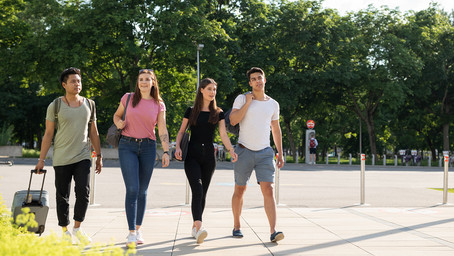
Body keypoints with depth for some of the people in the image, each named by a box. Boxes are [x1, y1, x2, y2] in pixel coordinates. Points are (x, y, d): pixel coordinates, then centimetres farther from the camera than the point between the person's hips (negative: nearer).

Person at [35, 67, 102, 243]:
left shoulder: (89, 105, 8)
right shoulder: (55, 106, -1)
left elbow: (93, 132, 14)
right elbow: (48, 134, -1)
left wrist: (99, 156, 12)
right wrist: (41, 159, -4)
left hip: (83, 157, 2)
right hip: (61, 159, -2)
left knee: (83, 192, -11)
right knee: (62, 196, 4)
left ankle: (77, 229, 5)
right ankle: (65, 231, 18)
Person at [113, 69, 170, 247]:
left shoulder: (159, 105, 5)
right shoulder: (128, 98, 4)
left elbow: (162, 130, 3)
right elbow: (117, 115, 18)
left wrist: (166, 152, -6)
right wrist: (118, 123, -5)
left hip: (148, 147, 2)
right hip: (127, 146, -2)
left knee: (142, 191, 6)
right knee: (132, 189, -12)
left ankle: (138, 230, 19)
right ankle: (131, 233, -10)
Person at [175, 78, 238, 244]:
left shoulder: (218, 113, 9)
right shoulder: (191, 111, 6)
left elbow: (223, 135, 1)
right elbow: (181, 131, 10)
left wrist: (231, 150, -15)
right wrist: (178, 147, -8)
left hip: (208, 156, 2)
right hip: (192, 155, -2)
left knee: (203, 193, 5)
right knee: (197, 190, -18)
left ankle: (194, 227, 17)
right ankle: (199, 227, -29)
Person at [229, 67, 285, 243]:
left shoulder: (273, 104, 11)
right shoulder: (242, 99, 1)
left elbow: (276, 129, 19)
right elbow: (233, 121, -12)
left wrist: (280, 152, 15)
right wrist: (247, 103, -13)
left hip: (265, 152, 1)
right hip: (244, 151, -1)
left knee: (268, 189, -12)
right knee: (240, 190, 8)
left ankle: (273, 231, -16)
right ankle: (236, 226, 25)